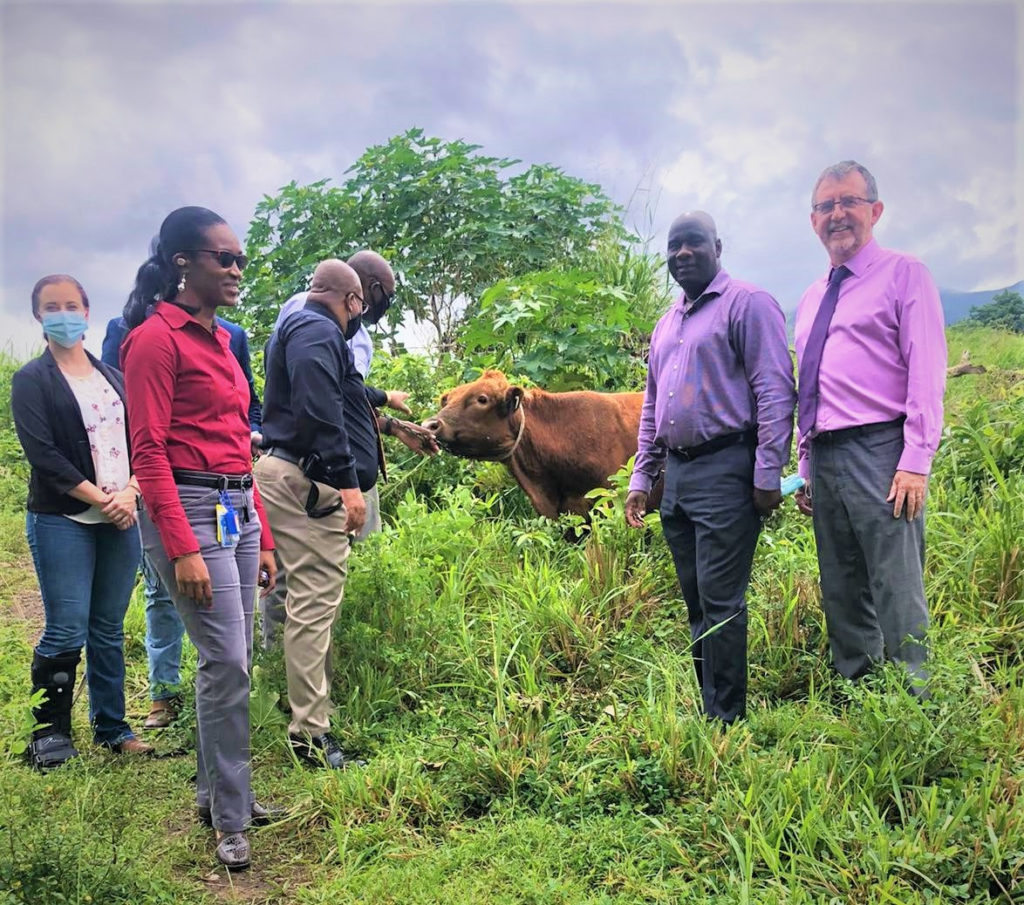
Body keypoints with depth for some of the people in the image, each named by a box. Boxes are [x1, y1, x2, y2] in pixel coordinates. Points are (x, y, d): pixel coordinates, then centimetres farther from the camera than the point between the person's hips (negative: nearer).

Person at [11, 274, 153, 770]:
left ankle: (112, 728, 20)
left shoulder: (113, 376, 15)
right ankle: (48, 733, 9)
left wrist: (130, 493, -8)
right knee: (66, 632, -6)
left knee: (109, 630, 9)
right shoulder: (31, 381, 0)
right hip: (62, 521, -4)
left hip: (122, 518, 4)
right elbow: (43, 454, -10)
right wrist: (100, 499, -14)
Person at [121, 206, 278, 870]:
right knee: (227, 662, -7)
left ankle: (216, 791, 26)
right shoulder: (156, 337, -9)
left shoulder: (220, 339, 16)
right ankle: (231, 822, 5)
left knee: (233, 661, 12)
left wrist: (262, 535, 17)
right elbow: (149, 451, -14)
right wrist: (183, 550, -19)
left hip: (239, 511, 8)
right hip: (191, 511, -8)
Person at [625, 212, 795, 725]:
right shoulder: (666, 324, 21)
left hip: (725, 470, -8)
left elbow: (775, 391, -11)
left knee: (720, 601, -8)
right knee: (696, 602, 11)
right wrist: (641, 477, 18)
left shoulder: (746, 304, -4)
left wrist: (768, 475, -16)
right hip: (675, 475, 8)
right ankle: (709, 710, 19)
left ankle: (727, 720, 0)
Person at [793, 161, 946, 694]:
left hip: (879, 451, -7)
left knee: (897, 596, -8)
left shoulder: (903, 275, 1)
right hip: (824, 459, 7)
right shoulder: (811, 300, 22)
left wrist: (916, 463, -17)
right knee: (841, 597, 10)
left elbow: (926, 373, -8)